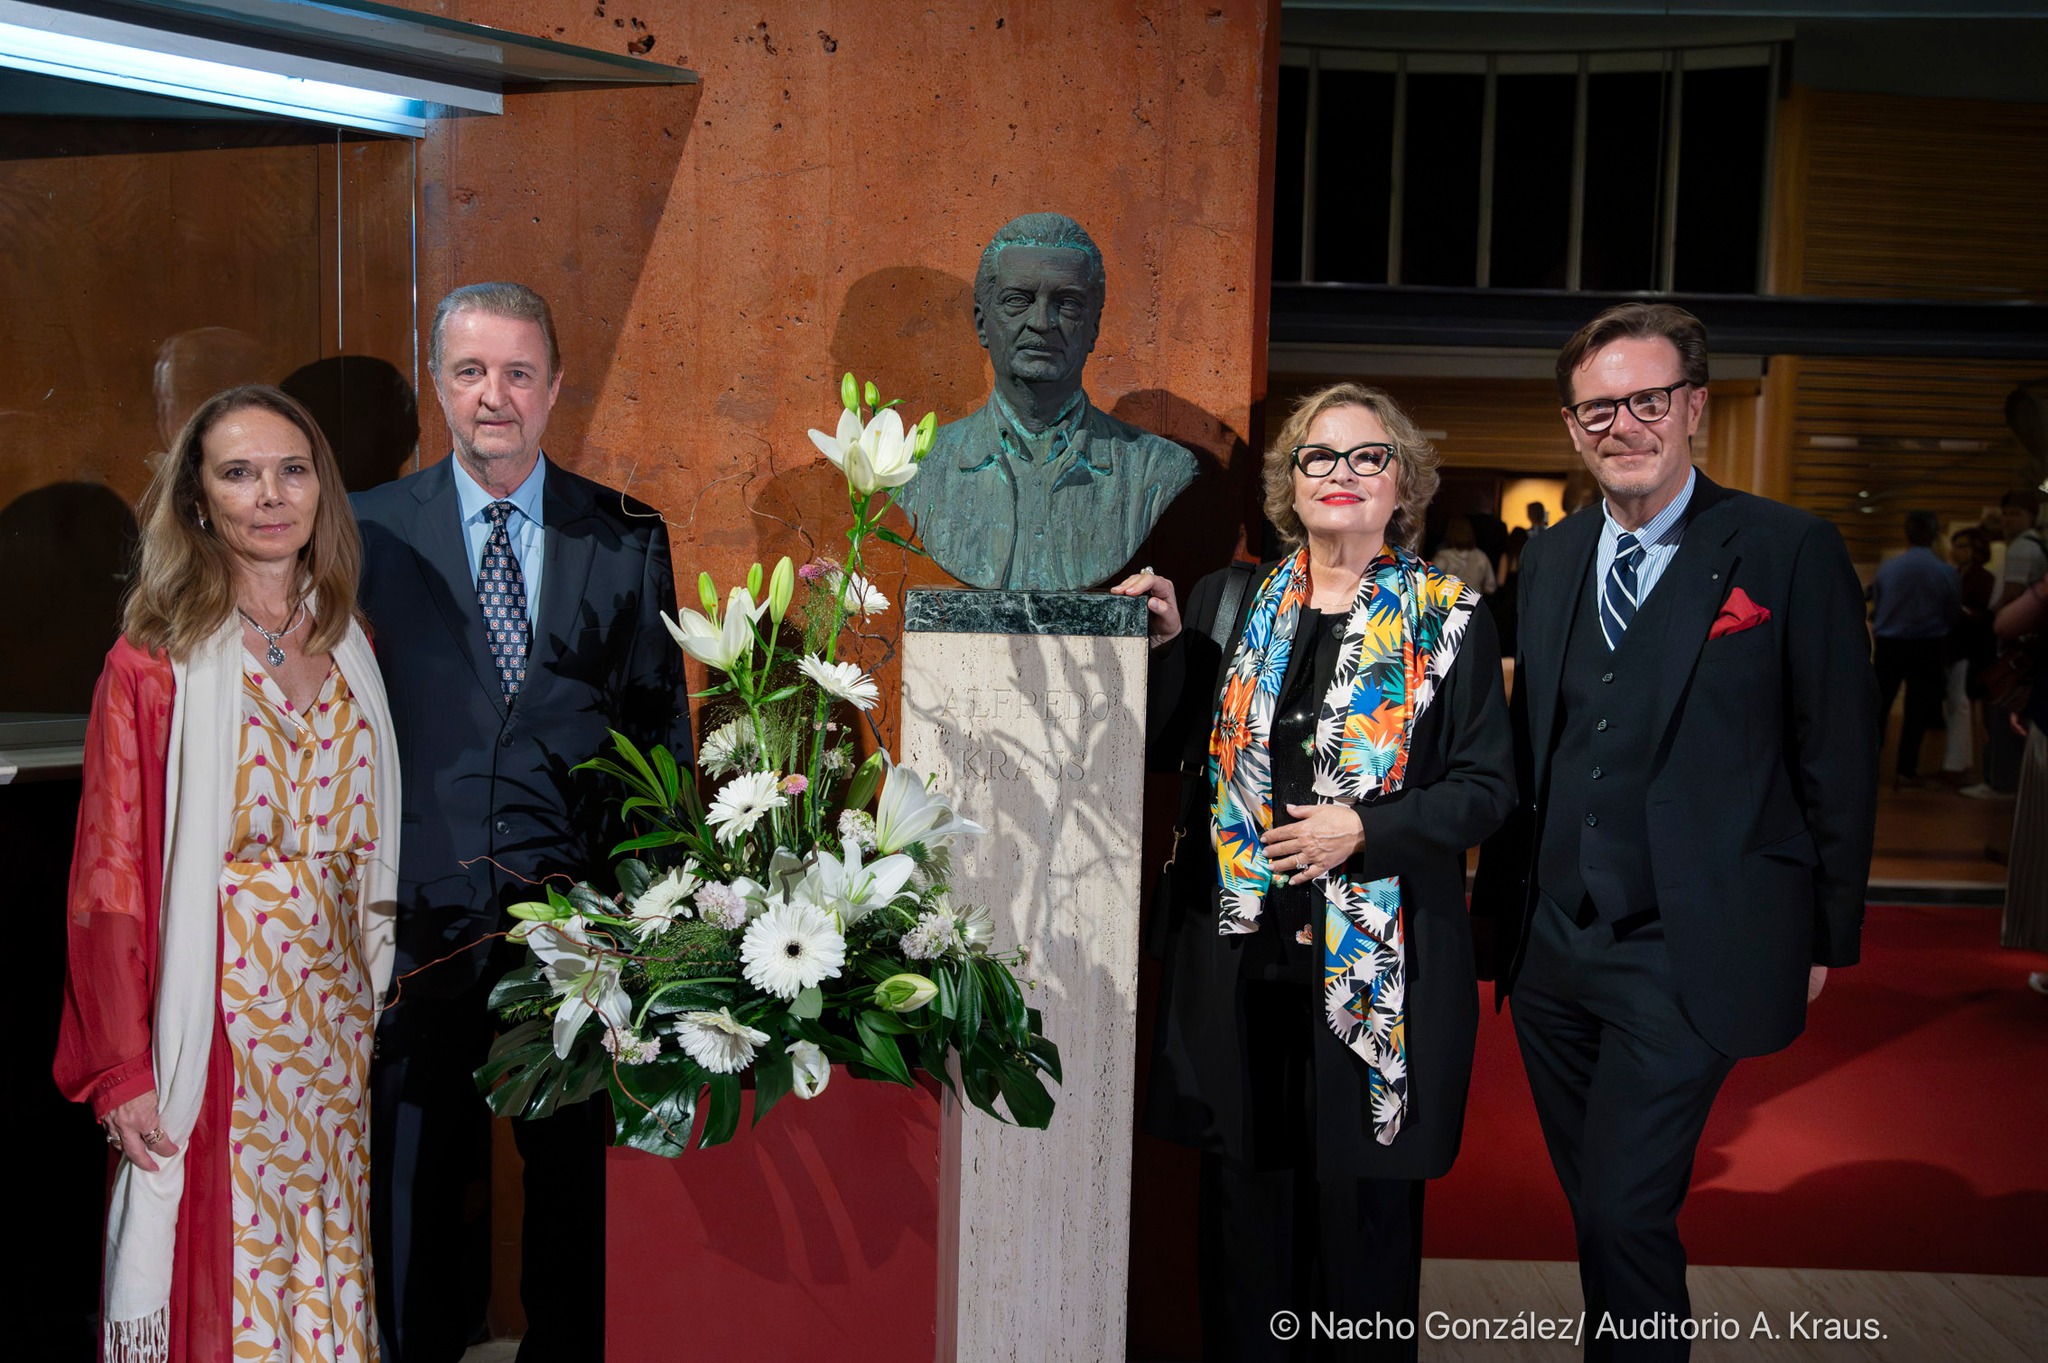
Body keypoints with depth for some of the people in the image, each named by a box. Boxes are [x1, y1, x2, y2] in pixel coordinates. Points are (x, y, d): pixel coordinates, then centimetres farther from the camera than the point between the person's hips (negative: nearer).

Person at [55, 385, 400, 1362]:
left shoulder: (348, 648, 8)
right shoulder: (153, 664, -7)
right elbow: (113, 877, -8)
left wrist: (377, 996, 6)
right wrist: (122, 1072, -11)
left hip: (338, 1006, 5)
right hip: (221, 1004, -4)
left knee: (330, 1260, 13)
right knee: (221, 1257, 5)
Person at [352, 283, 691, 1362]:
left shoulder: (629, 538, 4)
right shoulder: (373, 529, 3)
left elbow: (662, 723, 5)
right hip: (427, 909, 0)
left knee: (579, 1171, 11)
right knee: (420, 1170, 13)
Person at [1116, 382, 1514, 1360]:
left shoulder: (1449, 619, 1)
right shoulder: (1229, 604, 8)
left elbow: (1488, 785, -2)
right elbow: (1171, 750, 8)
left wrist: (1366, 828, -15)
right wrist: (1166, 646, -6)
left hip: (1378, 958, -2)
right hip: (1240, 946, 3)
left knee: (1363, 1197, 7)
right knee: (1246, 1186, 12)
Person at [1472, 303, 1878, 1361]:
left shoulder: (1790, 551, -7)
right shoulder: (1549, 559, 8)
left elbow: (1840, 759, -4)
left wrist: (1826, 936, -2)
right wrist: (1498, 901, 11)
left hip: (1689, 955, -5)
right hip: (1551, 947, 5)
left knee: (1625, 1211, -7)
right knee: (1599, 1211, 16)